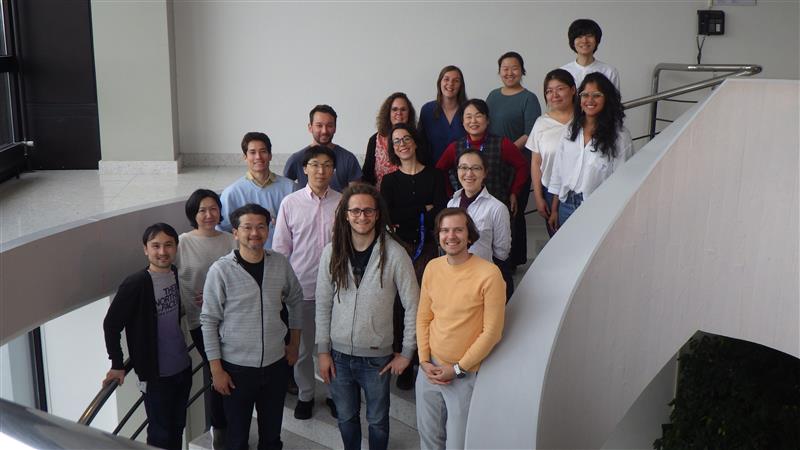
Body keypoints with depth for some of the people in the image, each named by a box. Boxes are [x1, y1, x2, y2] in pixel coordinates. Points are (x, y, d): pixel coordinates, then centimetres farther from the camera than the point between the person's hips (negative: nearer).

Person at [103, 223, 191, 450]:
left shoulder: (176, 275, -1)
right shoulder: (135, 284, -20)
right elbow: (111, 325, -13)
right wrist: (117, 365, -11)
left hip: (182, 367, 6)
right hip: (156, 373, -6)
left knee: (177, 428, 20)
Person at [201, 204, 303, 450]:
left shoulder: (280, 263, -3)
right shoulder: (221, 270, -14)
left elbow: (295, 300, 12)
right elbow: (209, 322, -10)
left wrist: (294, 344, 12)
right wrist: (216, 370, -9)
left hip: (276, 363, 3)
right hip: (237, 367, -3)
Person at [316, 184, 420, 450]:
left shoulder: (394, 254, -14)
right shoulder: (332, 252, -5)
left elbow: (413, 306, -8)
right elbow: (323, 306, 1)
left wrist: (407, 352, -5)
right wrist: (323, 351, 1)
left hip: (377, 357, -2)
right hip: (339, 355, 2)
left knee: (378, 420, 16)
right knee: (346, 418, 20)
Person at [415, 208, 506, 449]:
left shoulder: (488, 274, -18)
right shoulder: (432, 268, -1)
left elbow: (492, 331, -15)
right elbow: (423, 317, 7)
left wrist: (457, 369, -12)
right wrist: (424, 360, -2)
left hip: (465, 375, -5)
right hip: (429, 369, 5)